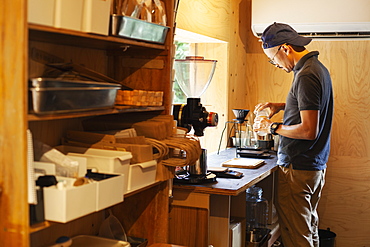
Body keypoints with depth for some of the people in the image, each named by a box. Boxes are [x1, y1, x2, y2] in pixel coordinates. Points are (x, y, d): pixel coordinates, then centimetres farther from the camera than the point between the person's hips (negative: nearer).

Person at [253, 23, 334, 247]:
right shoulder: (318, 68, 11)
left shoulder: (306, 76, -20)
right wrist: (281, 106, 16)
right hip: (316, 165, 10)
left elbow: (309, 131, -24)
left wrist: (273, 127, -12)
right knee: (310, 228, 19)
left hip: (298, 169, -10)